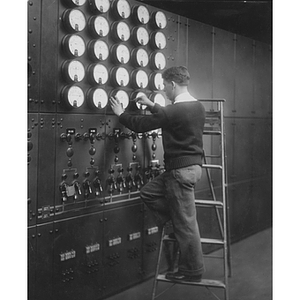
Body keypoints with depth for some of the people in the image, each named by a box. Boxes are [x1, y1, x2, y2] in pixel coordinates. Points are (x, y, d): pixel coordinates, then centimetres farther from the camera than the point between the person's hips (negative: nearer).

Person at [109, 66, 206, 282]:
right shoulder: (198, 107, 7)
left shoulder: (175, 110, -20)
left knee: (186, 222, 2)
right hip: (193, 165, 9)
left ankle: (193, 271, 13)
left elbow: (140, 125, -11)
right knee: (148, 192, 17)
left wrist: (121, 114, 5)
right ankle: (176, 224, 15)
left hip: (181, 170, -9)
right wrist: (151, 105, 27)